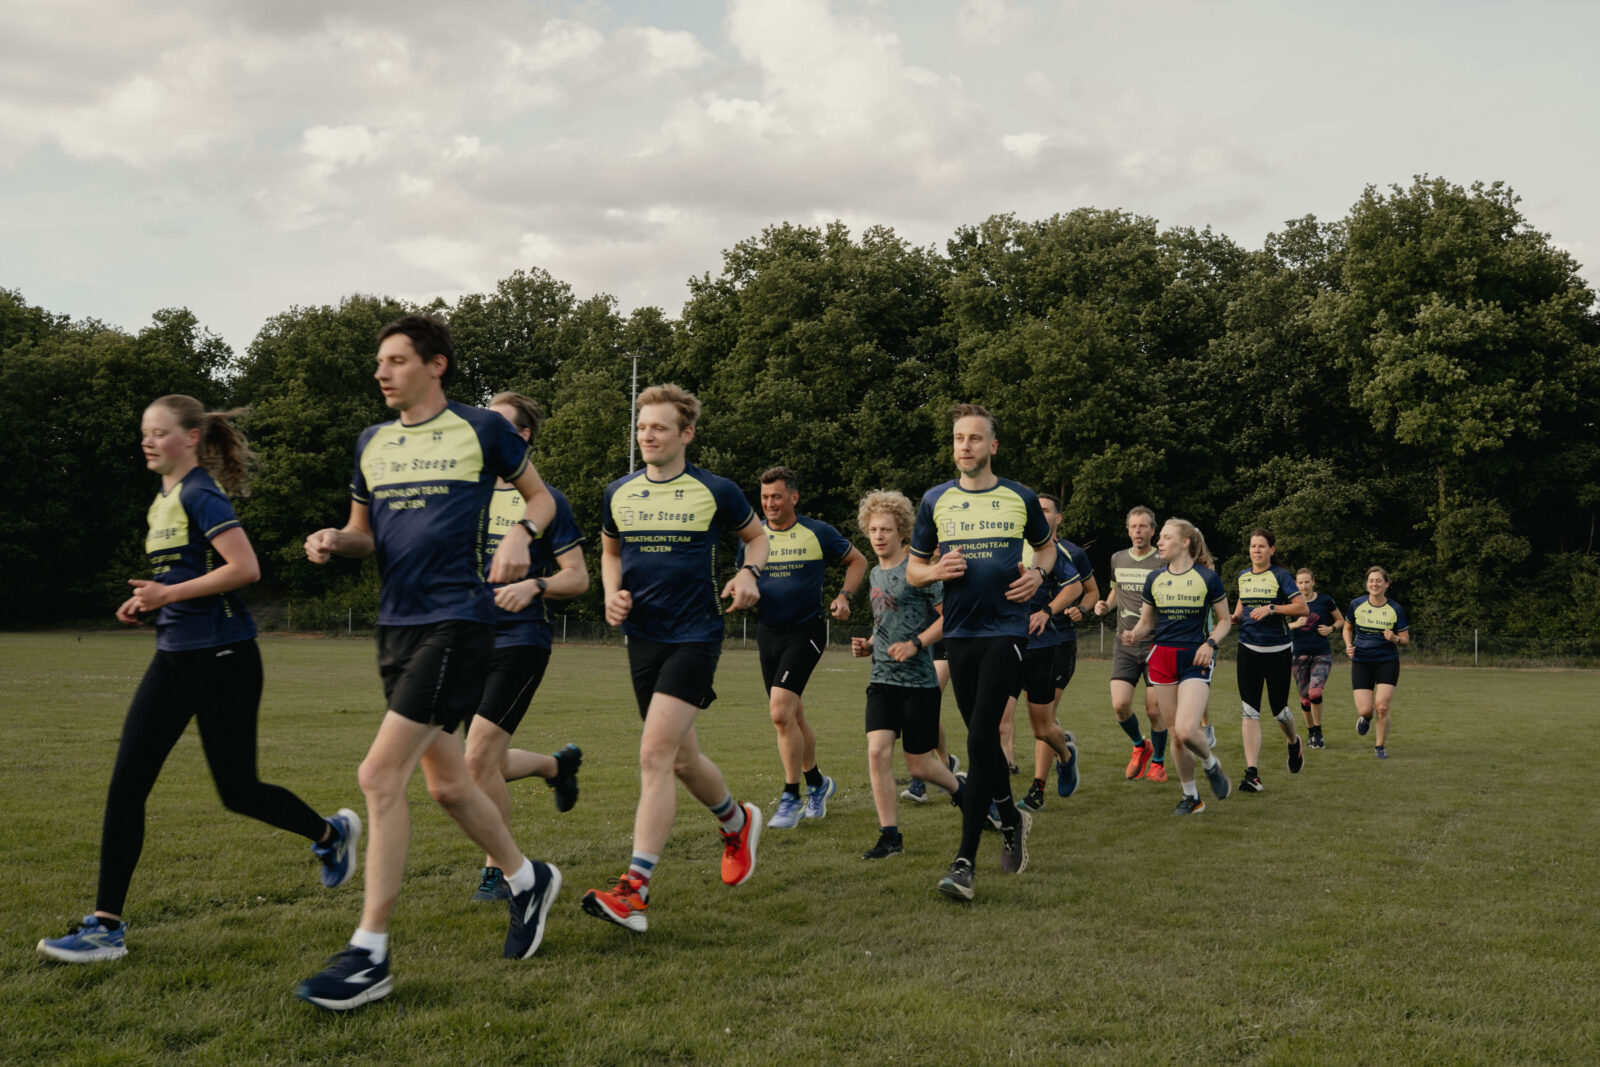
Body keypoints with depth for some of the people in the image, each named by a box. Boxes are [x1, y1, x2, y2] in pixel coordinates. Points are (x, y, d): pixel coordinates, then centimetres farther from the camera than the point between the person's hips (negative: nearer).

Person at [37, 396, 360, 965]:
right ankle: (106, 925, 2)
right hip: (174, 659, 8)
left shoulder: (201, 494, -12)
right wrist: (150, 599, 9)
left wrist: (170, 593, -19)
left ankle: (332, 833, 31)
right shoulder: (163, 500, 15)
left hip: (222, 660, -8)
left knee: (238, 791, 3)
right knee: (126, 786, -2)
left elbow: (245, 568, -23)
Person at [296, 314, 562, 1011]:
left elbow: (541, 496, 10)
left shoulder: (481, 429, -1)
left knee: (380, 777, -14)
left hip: (457, 620, -7)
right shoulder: (372, 443, 14)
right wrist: (333, 541, -1)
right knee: (446, 784, 14)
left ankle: (370, 956, -6)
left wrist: (520, 533, -11)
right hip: (396, 625, 7)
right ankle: (527, 881, 38)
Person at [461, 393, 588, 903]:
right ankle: (559, 764, 39)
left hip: (521, 641, -6)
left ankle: (499, 872, 3)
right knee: (487, 766, 9)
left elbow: (578, 577, -3)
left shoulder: (545, 500, -2)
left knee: (477, 760, -14)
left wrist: (533, 585, -21)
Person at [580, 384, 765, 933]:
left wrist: (748, 572, -6)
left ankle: (633, 891, -18)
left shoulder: (715, 492, -2)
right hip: (643, 636, 5)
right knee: (682, 759, 13)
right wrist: (613, 594, 5)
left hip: (695, 635, -5)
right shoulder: (618, 493, 8)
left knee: (655, 755, -17)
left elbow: (756, 535, 14)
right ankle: (737, 822, 44)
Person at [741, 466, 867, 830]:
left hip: (806, 631, -5)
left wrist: (844, 596, -6)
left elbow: (857, 560, 8)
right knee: (792, 716, 12)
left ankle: (792, 798, -8)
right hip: (768, 633, 5)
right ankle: (817, 783, 34)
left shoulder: (817, 533, -5)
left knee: (781, 711, -18)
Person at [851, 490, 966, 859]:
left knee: (919, 765, 3)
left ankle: (959, 788, 36)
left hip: (918, 681, -6)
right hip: (882, 680, 6)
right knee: (877, 752, -10)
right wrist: (868, 644, 8)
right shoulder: (876, 574, 13)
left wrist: (915, 644, -19)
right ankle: (890, 836, -2)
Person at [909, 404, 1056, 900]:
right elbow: (913, 568, 13)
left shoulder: (1020, 498, 4)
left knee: (980, 737, -13)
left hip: (1006, 630, -3)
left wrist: (1038, 573, -1)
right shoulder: (935, 501, 7)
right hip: (959, 632, 3)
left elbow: (1047, 545, 21)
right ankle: (1012, 819, 38)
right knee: (983, 738, 12)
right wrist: (935, 571, -10)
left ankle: (965, 861, -12)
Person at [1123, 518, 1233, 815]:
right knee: (1175, 735, 6)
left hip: (1195, 660, -4)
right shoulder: (1155, 579, 8)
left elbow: (1225, 620, 5)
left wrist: (1210, 643, -12)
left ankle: (1211, 764, 13)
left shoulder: (1207, 578, -3)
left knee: (1186, 731, -20)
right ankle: (1191, 797, 21)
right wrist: (1134, 635, -6)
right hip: (1162, 657, 4)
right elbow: (1146, 622, 16)